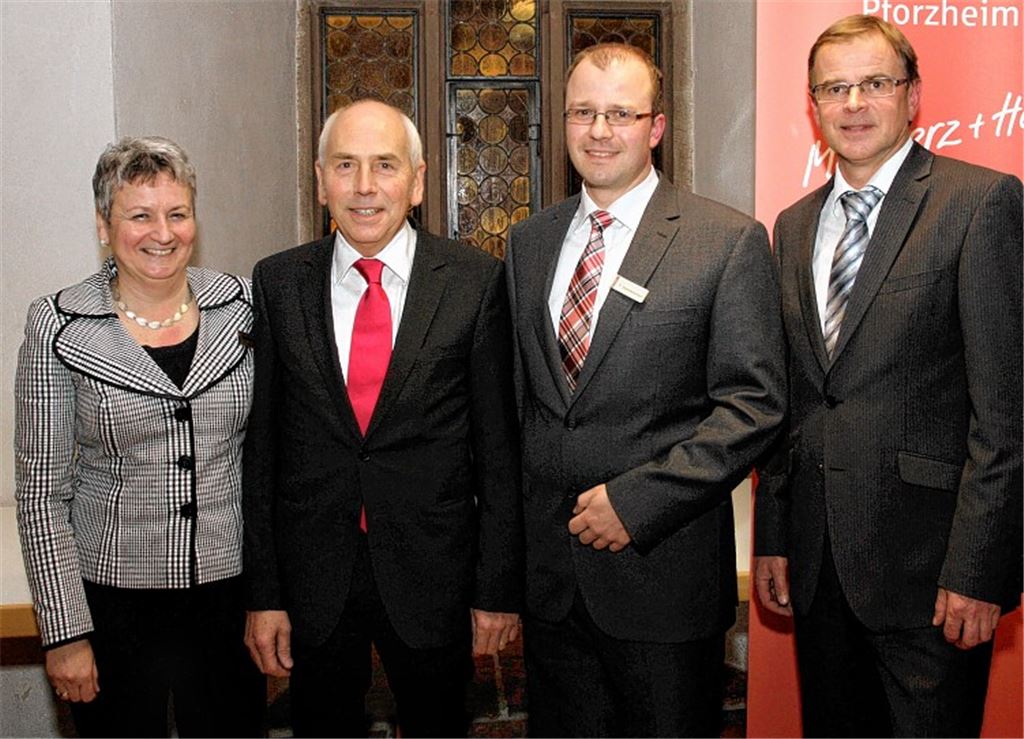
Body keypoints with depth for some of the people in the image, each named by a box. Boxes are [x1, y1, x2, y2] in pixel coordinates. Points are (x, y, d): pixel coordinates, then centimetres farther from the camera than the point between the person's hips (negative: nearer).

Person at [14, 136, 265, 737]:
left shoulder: (241, 307, -2)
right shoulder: (60, 327, -8)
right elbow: (42, 491, -6)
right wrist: (65, 632, -7)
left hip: (230, 584, 2)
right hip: (112, 596, -2)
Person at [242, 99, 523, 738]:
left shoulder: (476, 281, -7)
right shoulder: (279, 283, -1)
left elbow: (499, 446, -4)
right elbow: (261, 444, 1)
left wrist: (498, 588, -3)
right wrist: (263, 593, 0)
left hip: (434, 572, -1)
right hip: (313, 577, 2)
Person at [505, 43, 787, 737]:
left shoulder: (731, 241, -7)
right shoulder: (528, 242, 9)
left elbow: (754, 402, -11)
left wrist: (637, 499, -17)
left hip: (663, 568, -4)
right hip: (548, 568, 4)